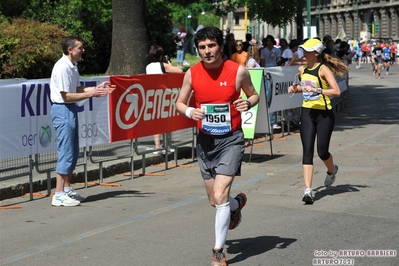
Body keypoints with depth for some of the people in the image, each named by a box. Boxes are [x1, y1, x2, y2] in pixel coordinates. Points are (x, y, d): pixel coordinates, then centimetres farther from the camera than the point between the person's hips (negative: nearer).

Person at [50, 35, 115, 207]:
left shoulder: (73, 66, 10)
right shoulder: (62, 67, -19)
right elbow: (66, 96, -20)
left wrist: (97, 88, 4)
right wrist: (90, 94, -18)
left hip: (70, 109, 10)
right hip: (62, 110, -10)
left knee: (73, 153, 14)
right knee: (66, 153, -8)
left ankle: (67, 190, 24)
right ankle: (59, 195, -3)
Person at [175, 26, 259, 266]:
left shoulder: (238, 71, -8)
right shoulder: (192, 74, -2)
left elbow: (254, 95, 7)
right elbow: (180, 103, 9)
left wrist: (248, 103, -15)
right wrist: (189, 112, -14)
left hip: (231, 139, -4)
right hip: (206, 140, 4)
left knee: (220, 196, -16)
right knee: (215, 200, 13)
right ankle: (237, 203, 50)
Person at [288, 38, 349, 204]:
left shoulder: (323, 69, -12)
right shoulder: (302, 69, 7)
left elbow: (336, 91, -21)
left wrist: (317, 90, -30)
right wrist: (295, 88, 5)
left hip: (324, 114, -5)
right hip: (307, 112, 5)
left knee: (322, 151, 2)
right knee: (307, 151, -6)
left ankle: (332, 170, 39)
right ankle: (308, 190, -10)